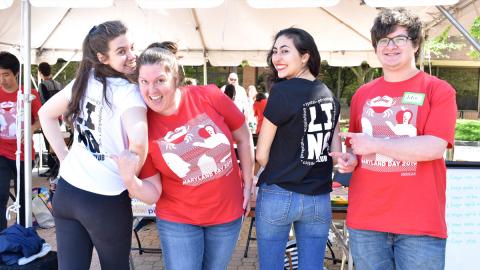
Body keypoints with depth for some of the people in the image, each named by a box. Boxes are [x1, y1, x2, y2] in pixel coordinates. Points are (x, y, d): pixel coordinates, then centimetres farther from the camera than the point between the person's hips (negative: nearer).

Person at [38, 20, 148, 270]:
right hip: (106, 202, -5)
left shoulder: (83, 80, 4)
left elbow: (46, 114, 17)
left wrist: (64, 156, 14)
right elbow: (139, 143, -34)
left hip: (66, 192, 5)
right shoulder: (129, 91, -16)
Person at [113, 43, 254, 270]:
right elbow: (153, 194, -12)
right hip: (178, 220, -1)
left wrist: (248, 184, 0)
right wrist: (129, 179, -31)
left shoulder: (210, 97, -17)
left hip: (228, 213, 2)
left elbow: (243, 138, -1)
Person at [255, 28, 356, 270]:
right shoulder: (329, 95, 5)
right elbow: (337, 153, 7)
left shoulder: (281, 91, -12)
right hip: (320, 199, 5)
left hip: (278, 196, -5)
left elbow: (261, 155, -8)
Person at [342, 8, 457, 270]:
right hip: (365, 220, 4)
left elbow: (435, 148, -15)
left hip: (420, 223, -3)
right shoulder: (362, 94, 10)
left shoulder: (438, 90, -2)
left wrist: (374, 144, -13)